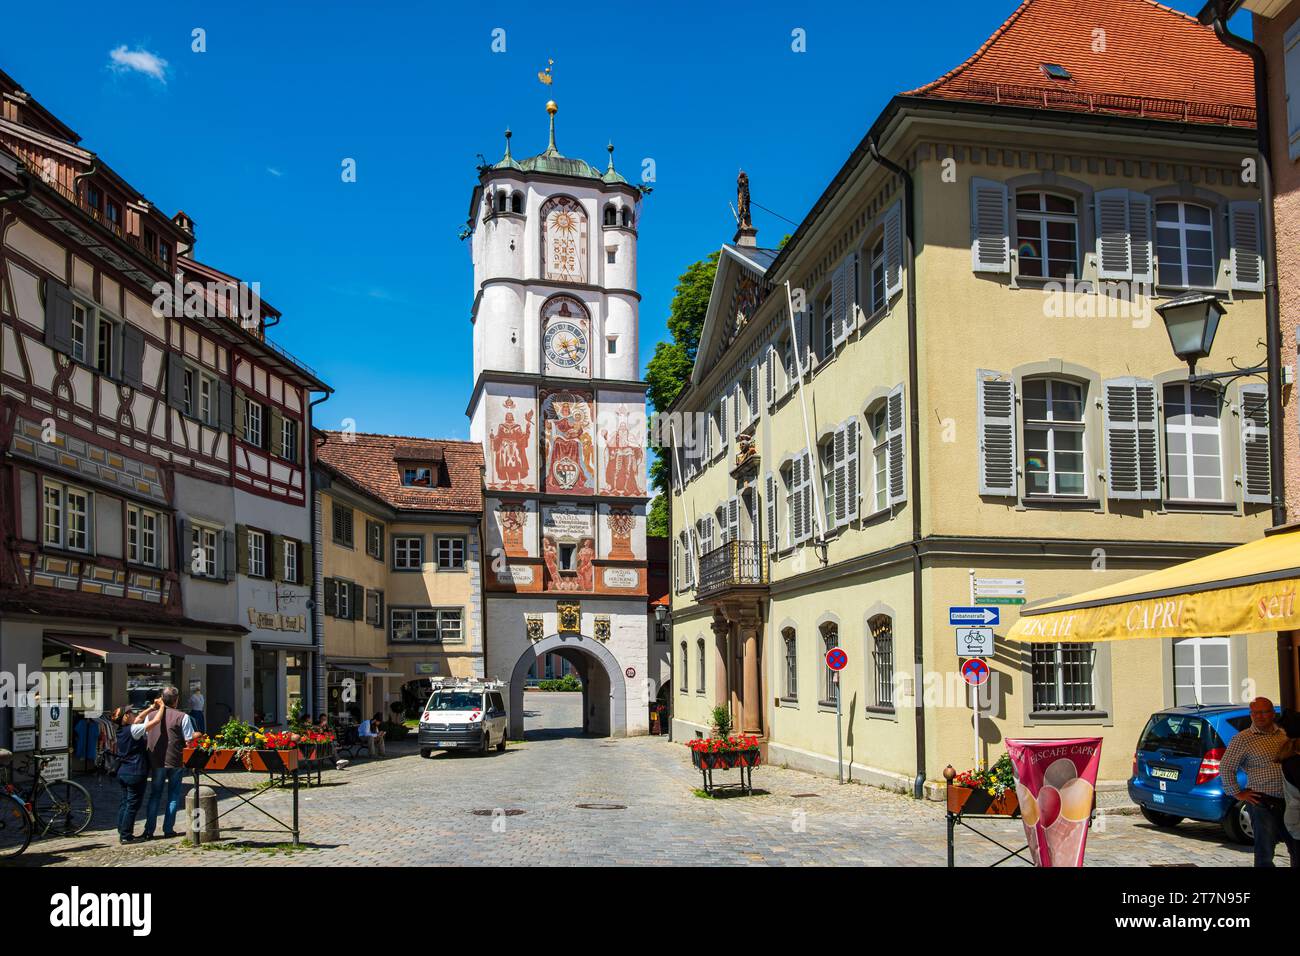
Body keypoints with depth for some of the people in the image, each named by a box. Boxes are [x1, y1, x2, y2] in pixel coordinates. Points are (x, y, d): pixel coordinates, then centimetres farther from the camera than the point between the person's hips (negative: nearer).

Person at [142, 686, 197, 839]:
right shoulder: (182, 717, -9)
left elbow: (145, 737, 10)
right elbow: (189, 740, -8)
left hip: (156, 762, 3)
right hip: (176, 762, -3)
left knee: (154, 795, 13)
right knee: (173, 796, 9)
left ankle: (149, 830, 11)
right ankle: (168, 829, 9)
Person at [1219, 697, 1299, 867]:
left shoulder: (1284, 735, 10)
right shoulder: (1242, 739, -7)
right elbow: (1225, 767, -8)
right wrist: (1237, 793, -9)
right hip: (1263, 803, -5)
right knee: (1265, 853, 0)